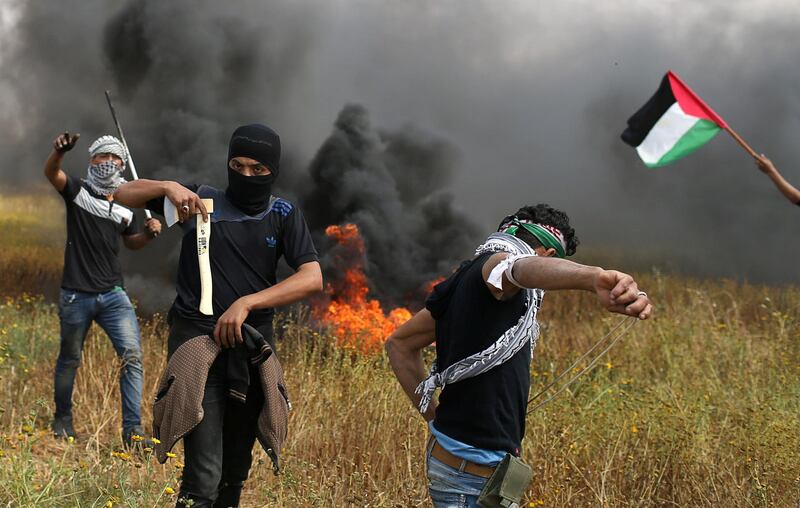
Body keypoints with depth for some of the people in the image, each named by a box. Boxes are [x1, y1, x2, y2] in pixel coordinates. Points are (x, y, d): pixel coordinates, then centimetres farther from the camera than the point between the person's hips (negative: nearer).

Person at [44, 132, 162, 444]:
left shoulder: (125, 206, 9)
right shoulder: (78, 192, -4)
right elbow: (51, 173, -25)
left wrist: (149, 233, 2)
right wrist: (60, 151, -48)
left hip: (113, 295, 3)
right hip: (76, 296, -3)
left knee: (132, 354, -11)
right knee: (69, 359, 12)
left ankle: (132, 430, -9)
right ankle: (62, 419, 34)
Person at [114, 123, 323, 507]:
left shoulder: (284, 215, 5)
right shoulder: (202, 200, 2)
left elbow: (312, 278, -9)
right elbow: (125, 195, 6)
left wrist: (247, 303, -20)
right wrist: (167, 187, -14)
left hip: (252, 343, 3)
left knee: (236, 468, 14)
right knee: (203, 475, -14)